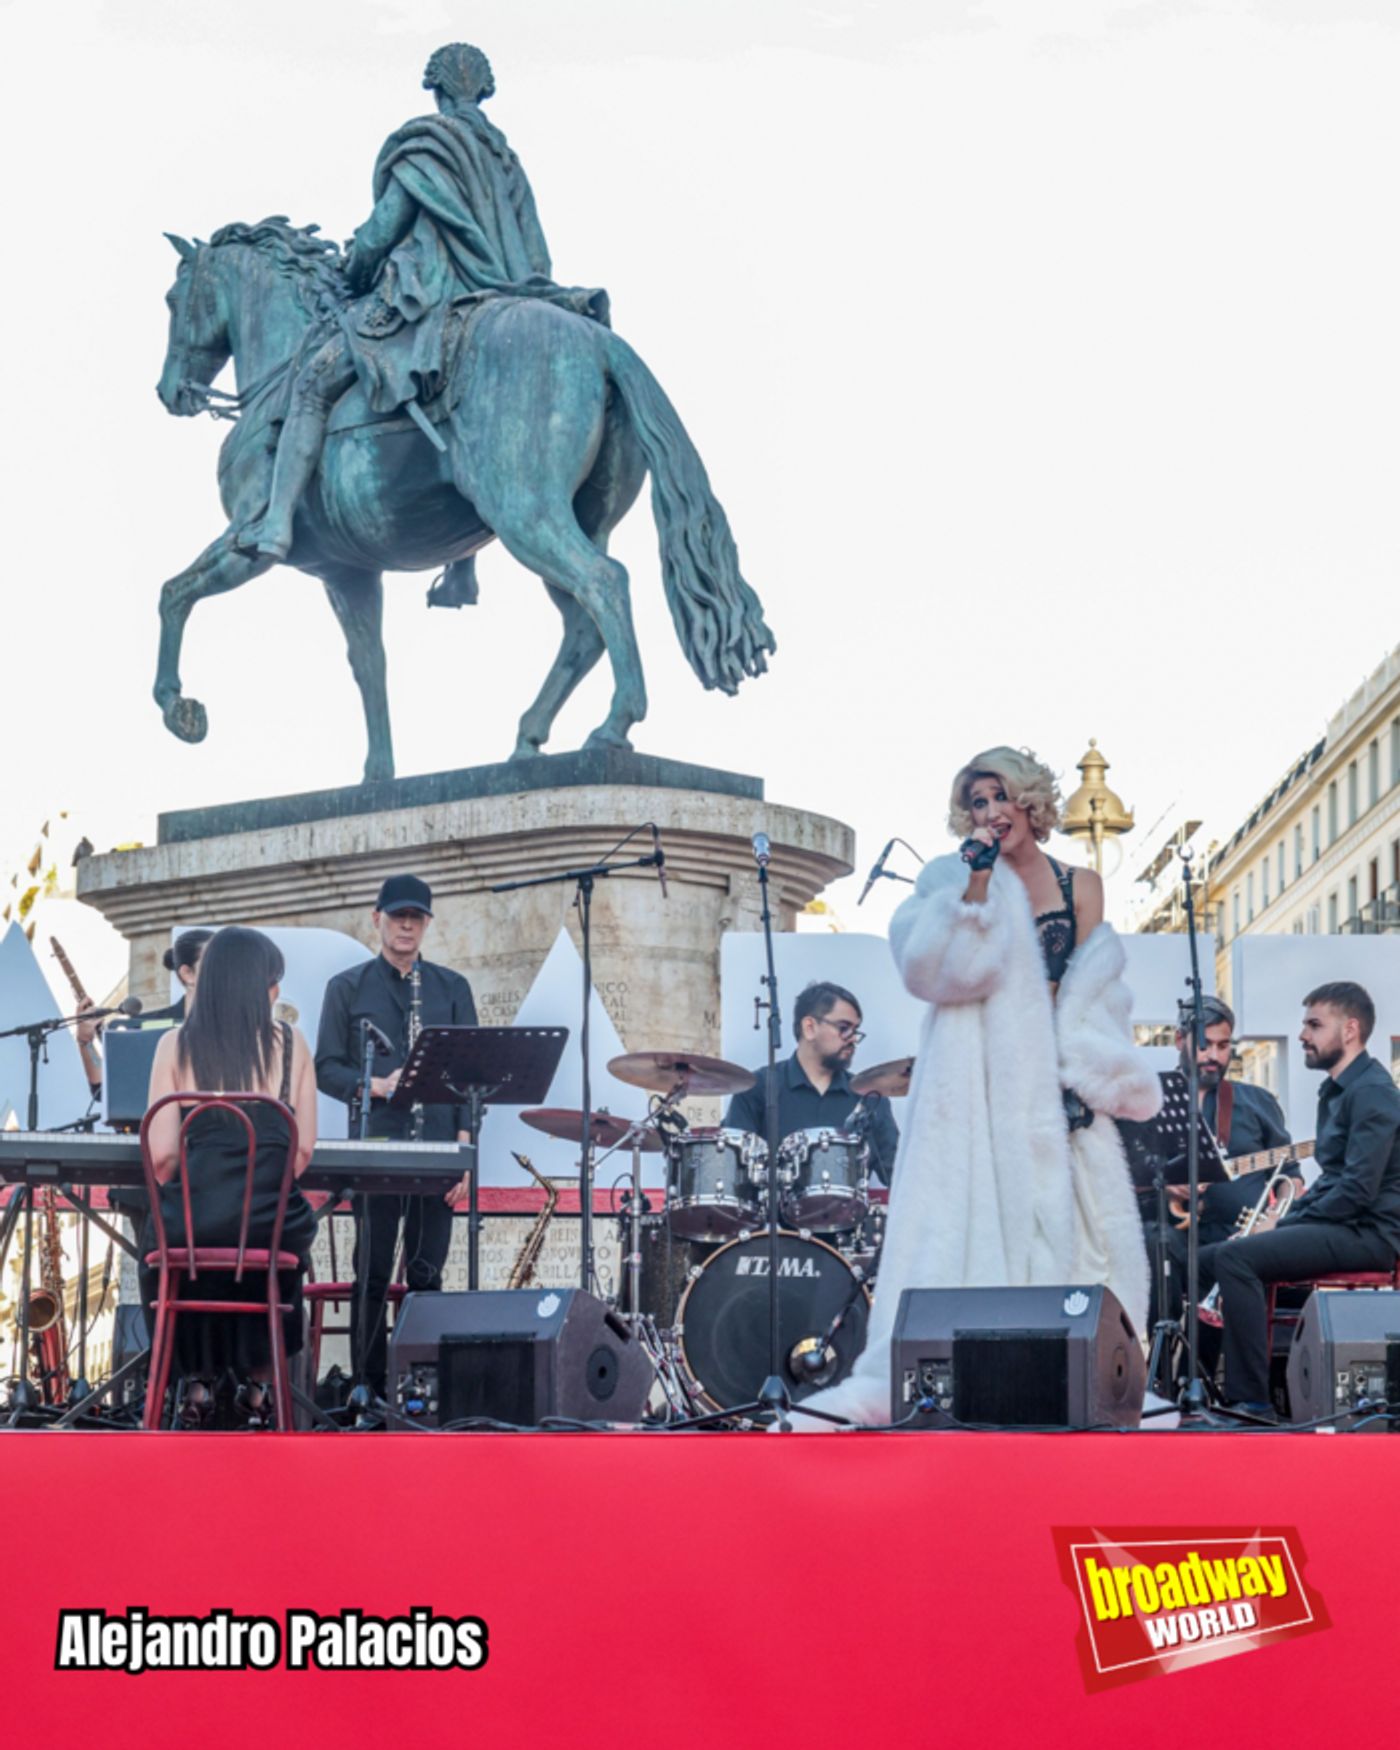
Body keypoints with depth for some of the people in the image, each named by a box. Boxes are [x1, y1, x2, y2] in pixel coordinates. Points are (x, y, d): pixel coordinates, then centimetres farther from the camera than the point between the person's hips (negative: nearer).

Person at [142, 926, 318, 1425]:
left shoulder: (176, 1045, 0)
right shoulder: (289, 1043, 1)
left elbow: (160, 1153, -4)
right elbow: (303, 1147, 1)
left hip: (190, 1220, 0)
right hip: (268, 1217, 1)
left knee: (162, 1239, 36)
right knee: (286, 1247, 37)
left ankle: (198, 1377, 31)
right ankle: (259, 1378, 37)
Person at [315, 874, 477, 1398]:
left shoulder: (452, 989, 13)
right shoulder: (347, 988, 8)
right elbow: (325, 1068, 3)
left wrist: (463, 1144, -1)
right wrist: (377, 1086, -14)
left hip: (436, 1150, 2)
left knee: (427, 1274, 3)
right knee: (373, 1275, -2)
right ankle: (369, 1387, 3)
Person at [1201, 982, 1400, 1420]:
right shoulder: (1336, 1090, 19)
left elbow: (1358, 1189, -22)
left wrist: (1291, 1224, -15)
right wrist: (1288, 1216, 6)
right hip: (1340, 1225, 10)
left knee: (1233, 1258, -25)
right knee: (1213, 1257, 6)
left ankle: (1251, 1399, -25)